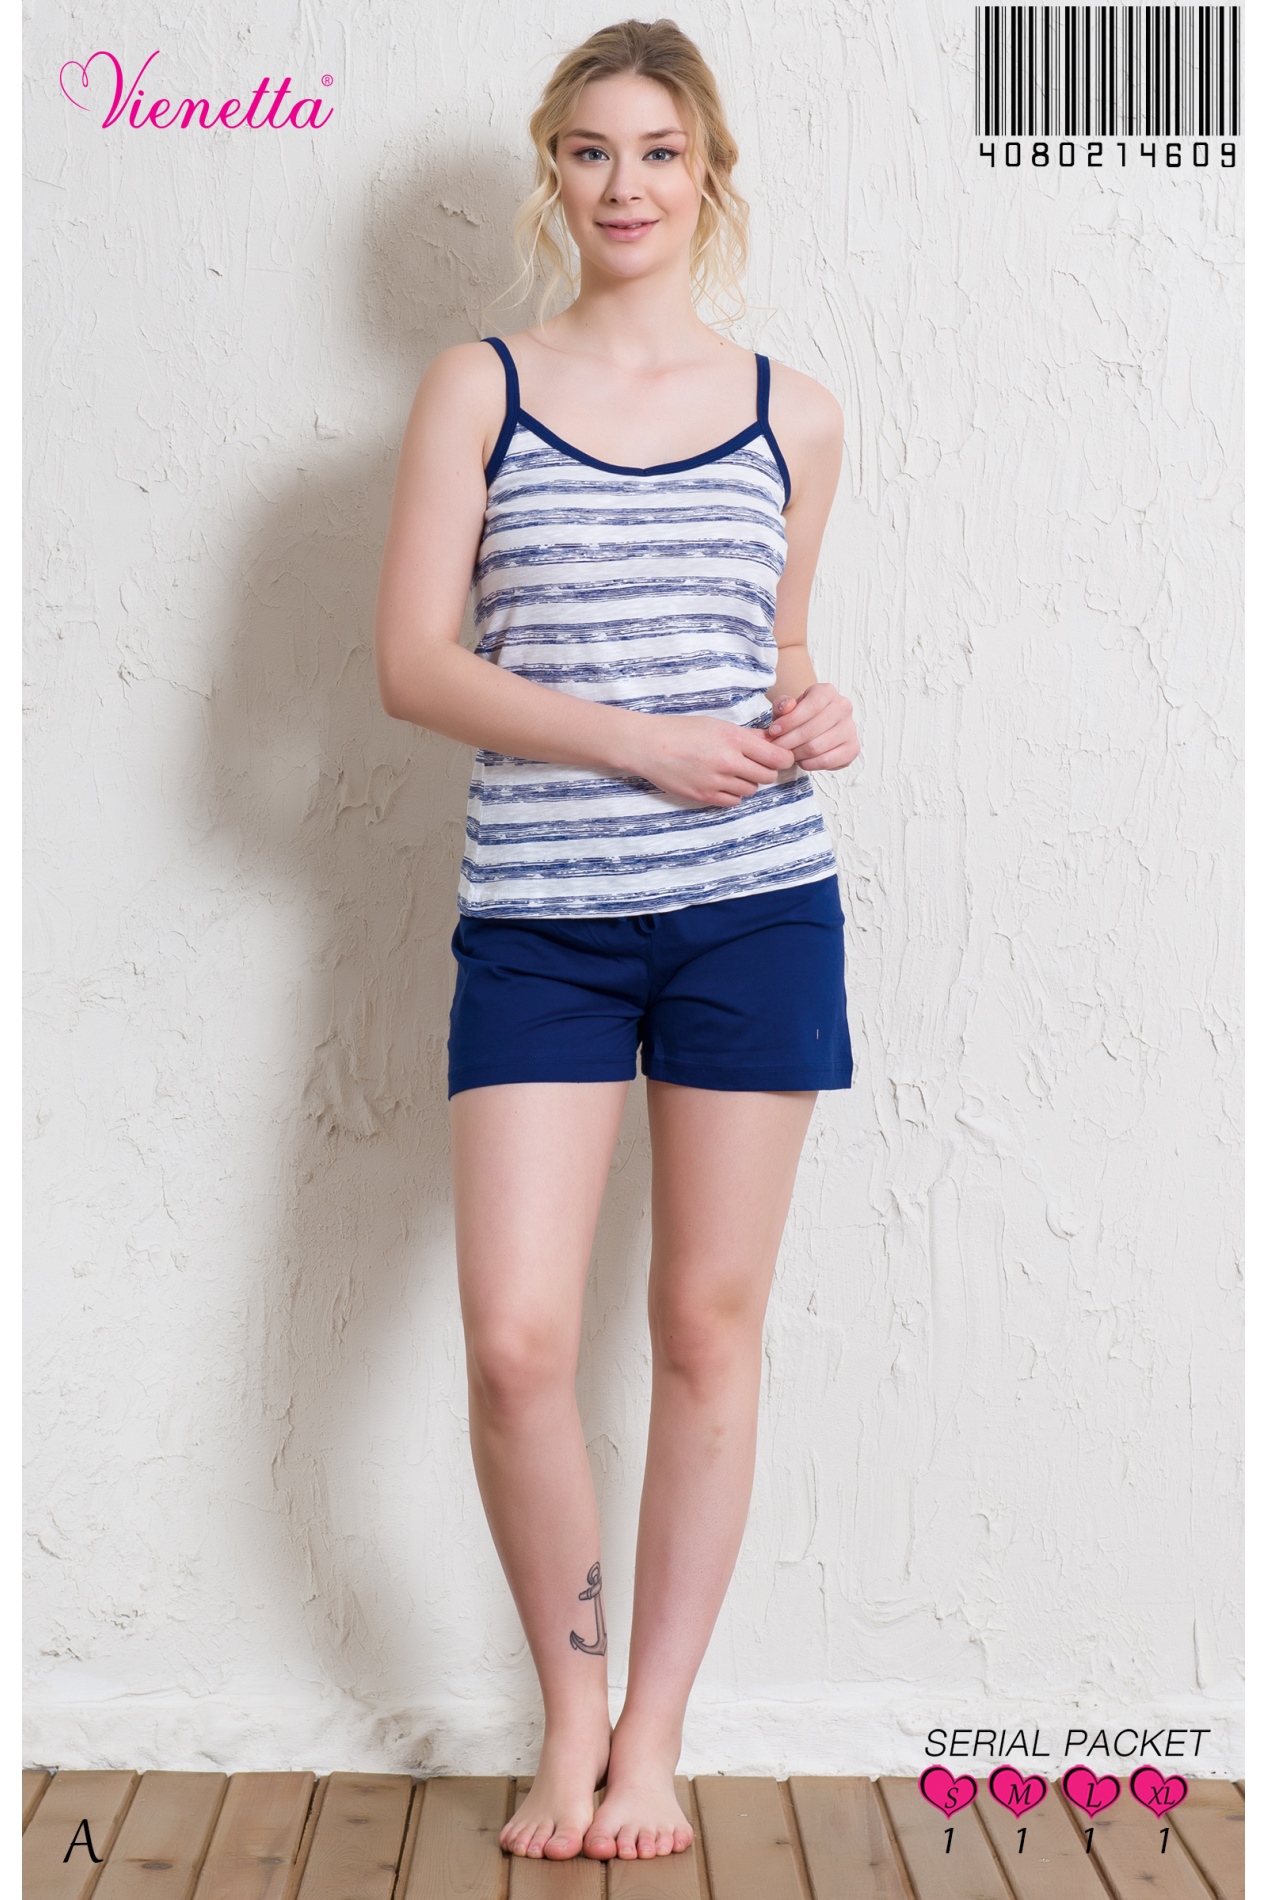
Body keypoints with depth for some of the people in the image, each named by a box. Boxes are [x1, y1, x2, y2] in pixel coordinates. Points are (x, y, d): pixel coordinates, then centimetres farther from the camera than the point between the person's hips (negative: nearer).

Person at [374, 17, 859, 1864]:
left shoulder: (791, 413, 10)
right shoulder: (479, 387, 4)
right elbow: (414, 662, -4)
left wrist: (811, 714, -2)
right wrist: (640, 744, -14)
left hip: (754, 911, 2)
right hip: (538, 917, -1)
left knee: (711, 1325, 6)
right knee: (517, 1341, -7)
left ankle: (654, 1734, 21)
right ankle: (569, 1705, 18)